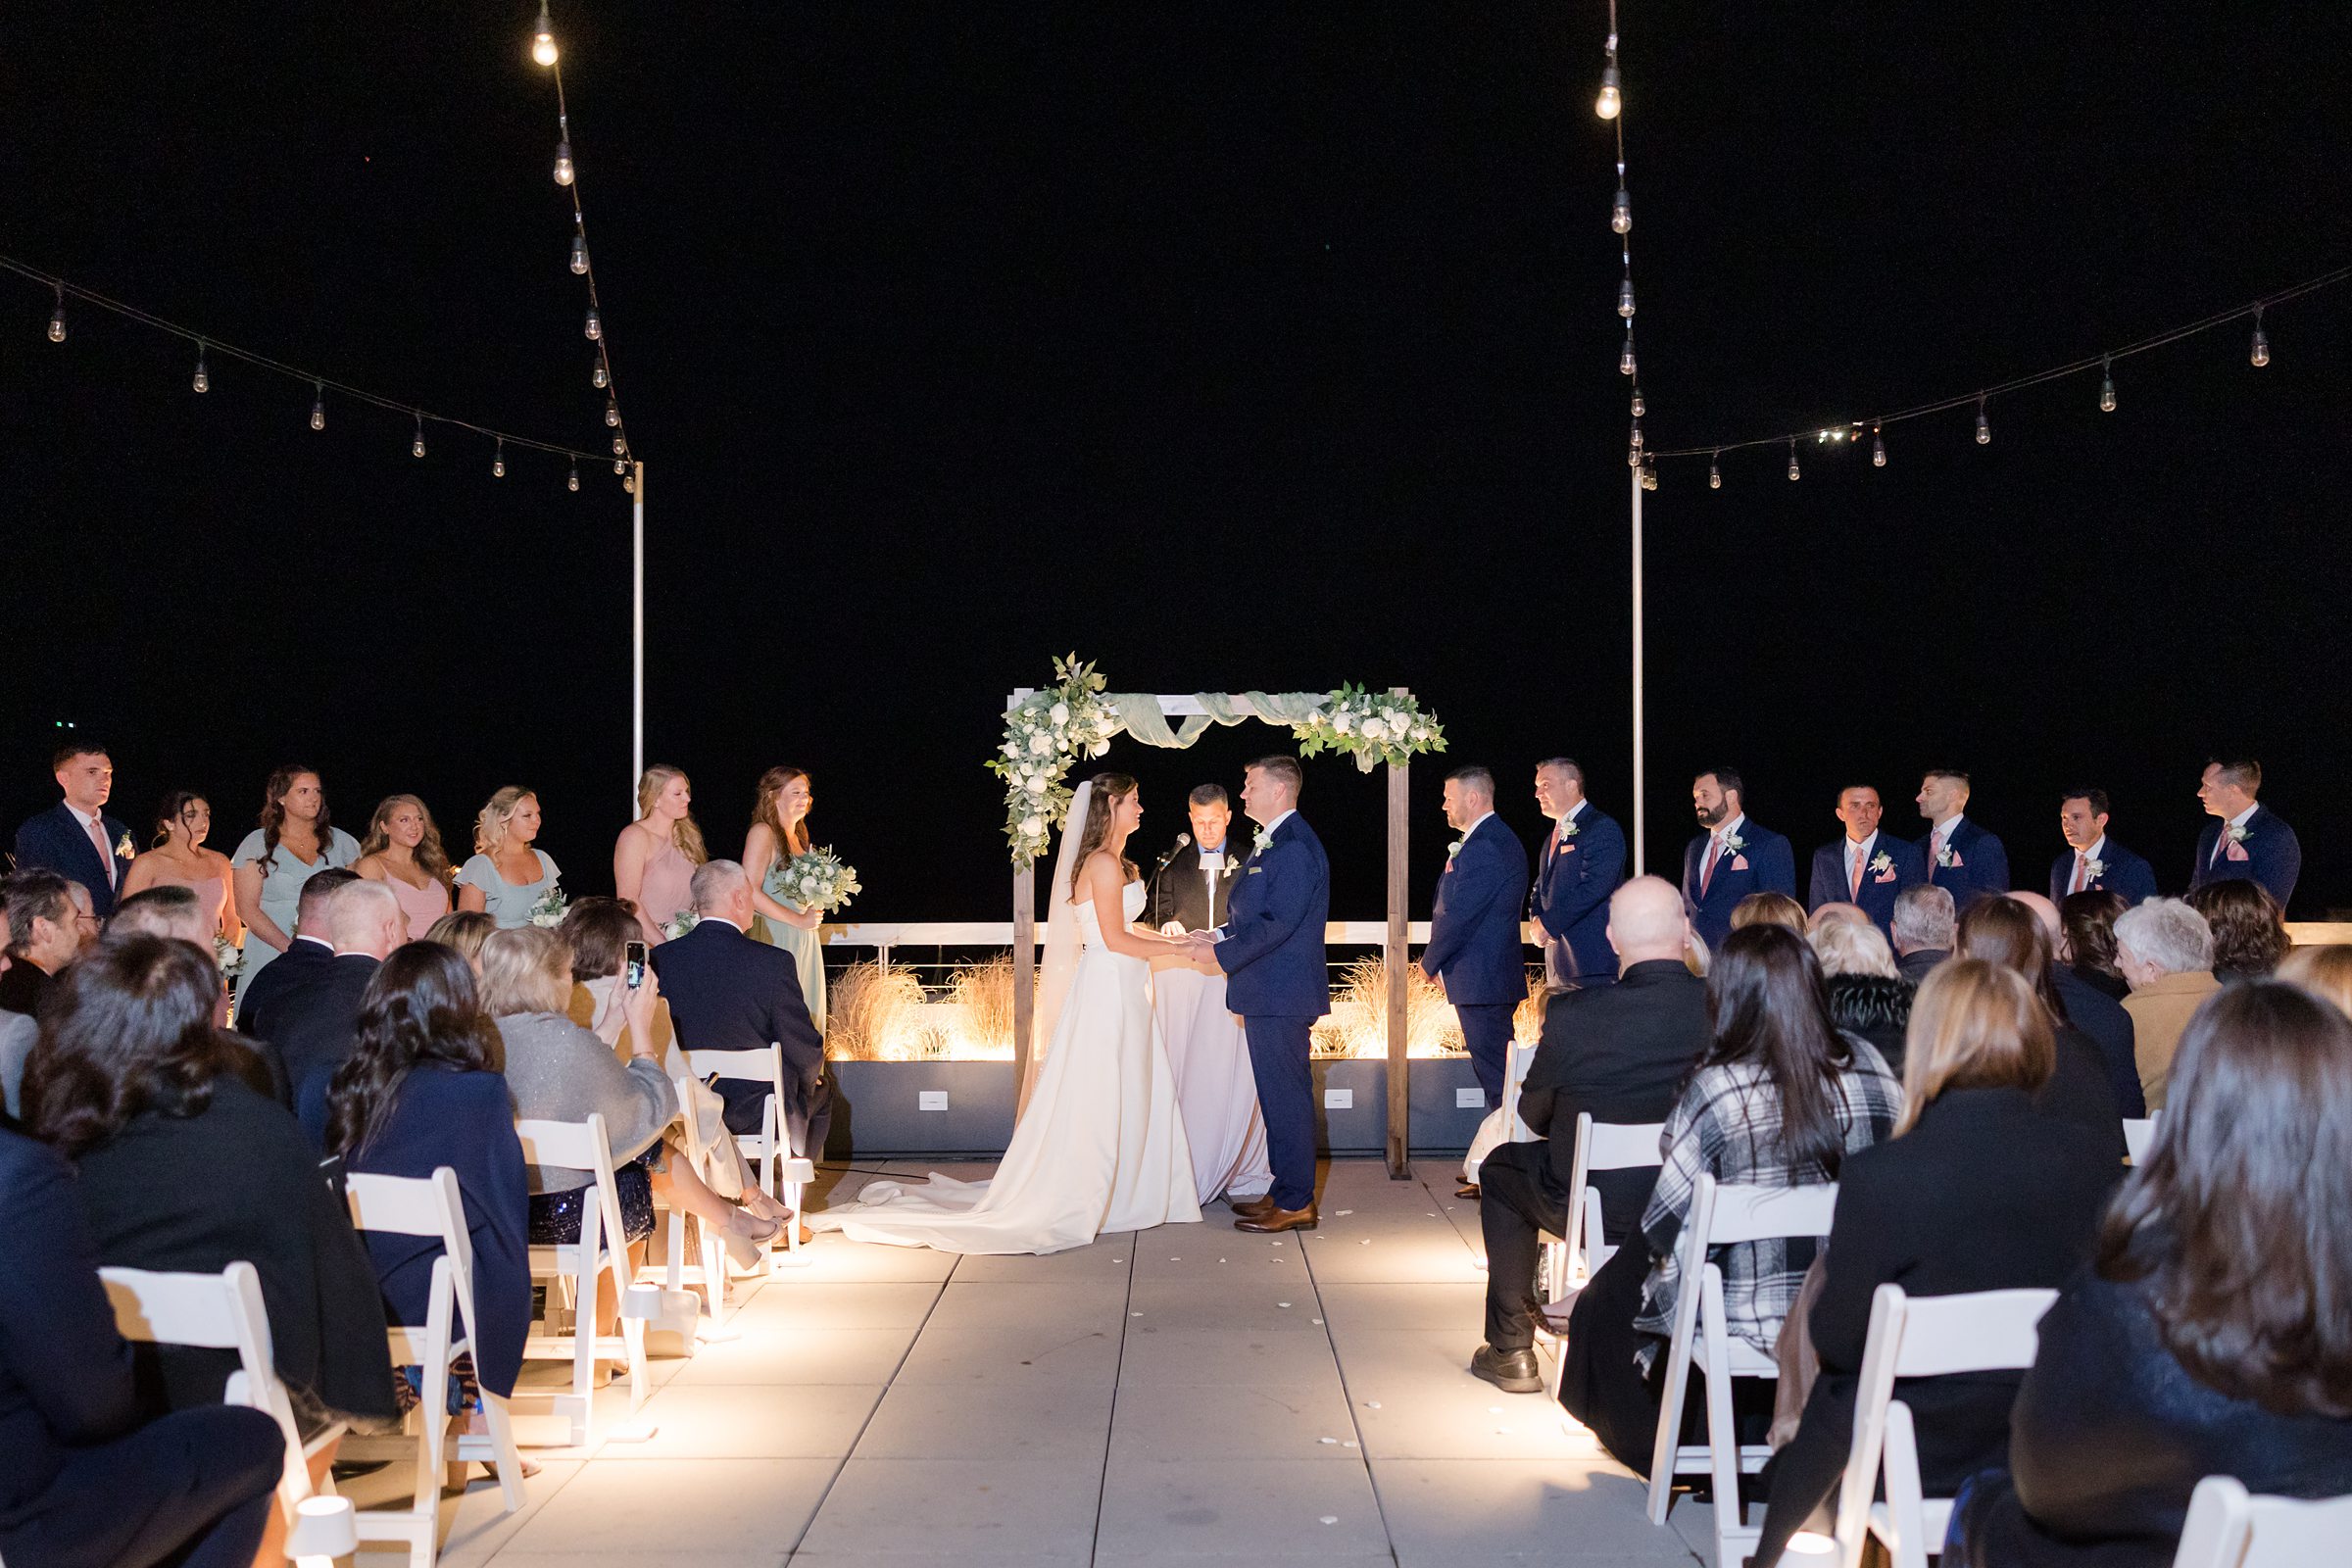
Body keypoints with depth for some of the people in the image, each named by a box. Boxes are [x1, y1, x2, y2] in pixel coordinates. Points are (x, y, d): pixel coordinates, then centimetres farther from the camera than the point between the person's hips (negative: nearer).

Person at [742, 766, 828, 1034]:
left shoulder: (799, 836, 17)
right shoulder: (763, 832, -8)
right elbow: (750, 893, -17)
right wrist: (798, 919, -13)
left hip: (805, 940, 8)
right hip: (775, 938, -8)